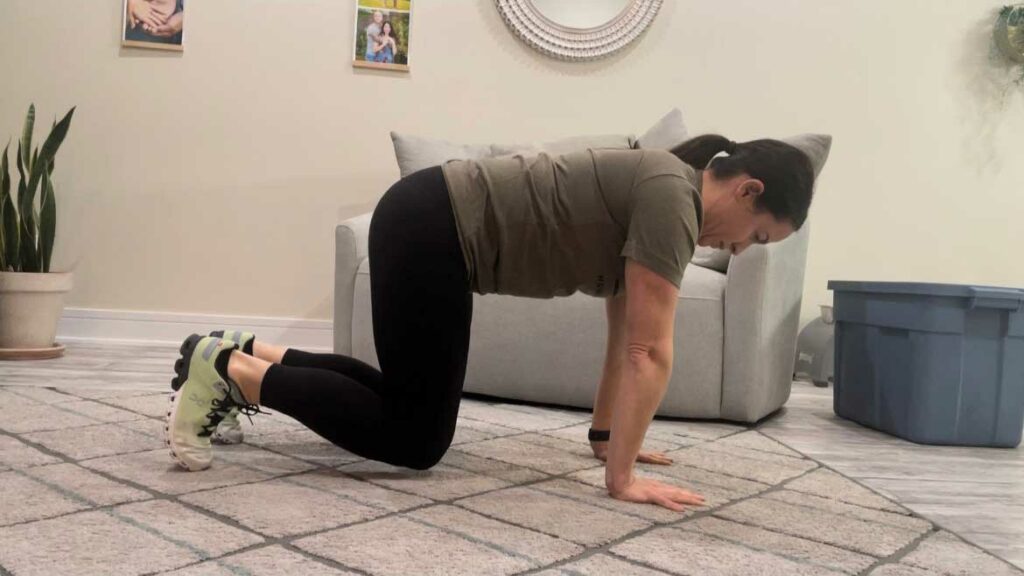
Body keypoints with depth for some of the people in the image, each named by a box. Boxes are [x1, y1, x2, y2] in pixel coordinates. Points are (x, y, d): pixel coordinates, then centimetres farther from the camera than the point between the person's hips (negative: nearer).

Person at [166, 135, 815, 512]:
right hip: (429, 227, -10)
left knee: (411, 399, 17)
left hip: (436, 227, 10)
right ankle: (231, 368, 0)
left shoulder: (659, 195, 12)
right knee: (417, 439, -3)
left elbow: (626, 337, 16)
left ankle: (248, 354, 21)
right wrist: (623, 478, -15)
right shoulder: (672, 196, -16)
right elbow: (649, 353, -19)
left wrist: (605, 433, 16)